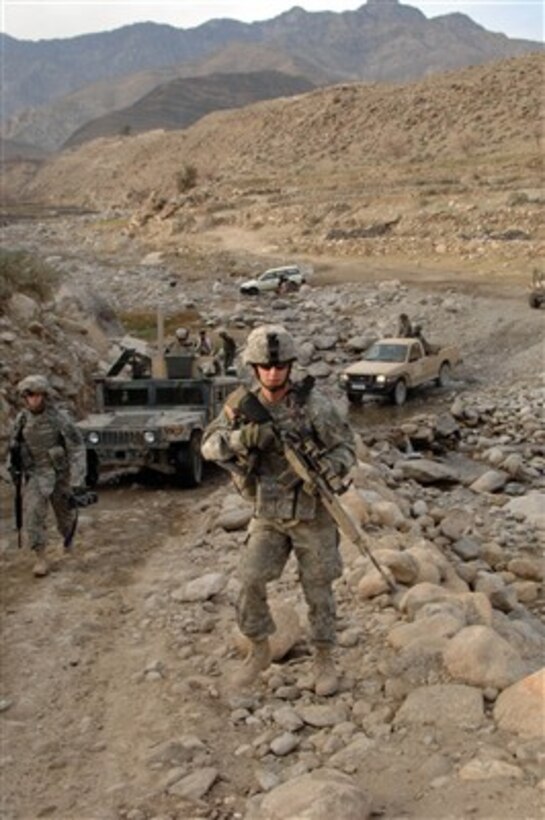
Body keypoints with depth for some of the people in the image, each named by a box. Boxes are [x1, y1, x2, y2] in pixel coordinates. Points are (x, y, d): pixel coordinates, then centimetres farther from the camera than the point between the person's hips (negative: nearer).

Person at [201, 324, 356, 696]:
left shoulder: (313, 403, -17)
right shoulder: (243, 403, -6)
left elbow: (345, 446, -12)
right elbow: (210, 445, -10)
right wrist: (242, 437, -31)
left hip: (313, 513, -3)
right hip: (268, 514, 3)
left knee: (318, 588, 7)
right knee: (251, 581, -4)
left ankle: (325, 660, 26)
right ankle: (260, 651, 19)